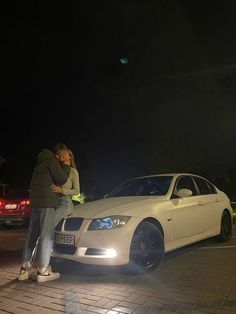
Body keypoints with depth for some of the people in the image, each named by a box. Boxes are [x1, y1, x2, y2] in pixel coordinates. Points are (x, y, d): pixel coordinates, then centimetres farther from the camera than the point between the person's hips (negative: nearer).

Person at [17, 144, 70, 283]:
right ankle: (43, 271, -3)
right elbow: (62, 179, -11)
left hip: (35, 201, 10)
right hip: (47, 202, -9)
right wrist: (66, 166, 3)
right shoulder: (52, 161, -8)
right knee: (47, 235, -6)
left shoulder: (42, 161, 21)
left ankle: (25, 268, 16)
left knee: (33, 234, 11)